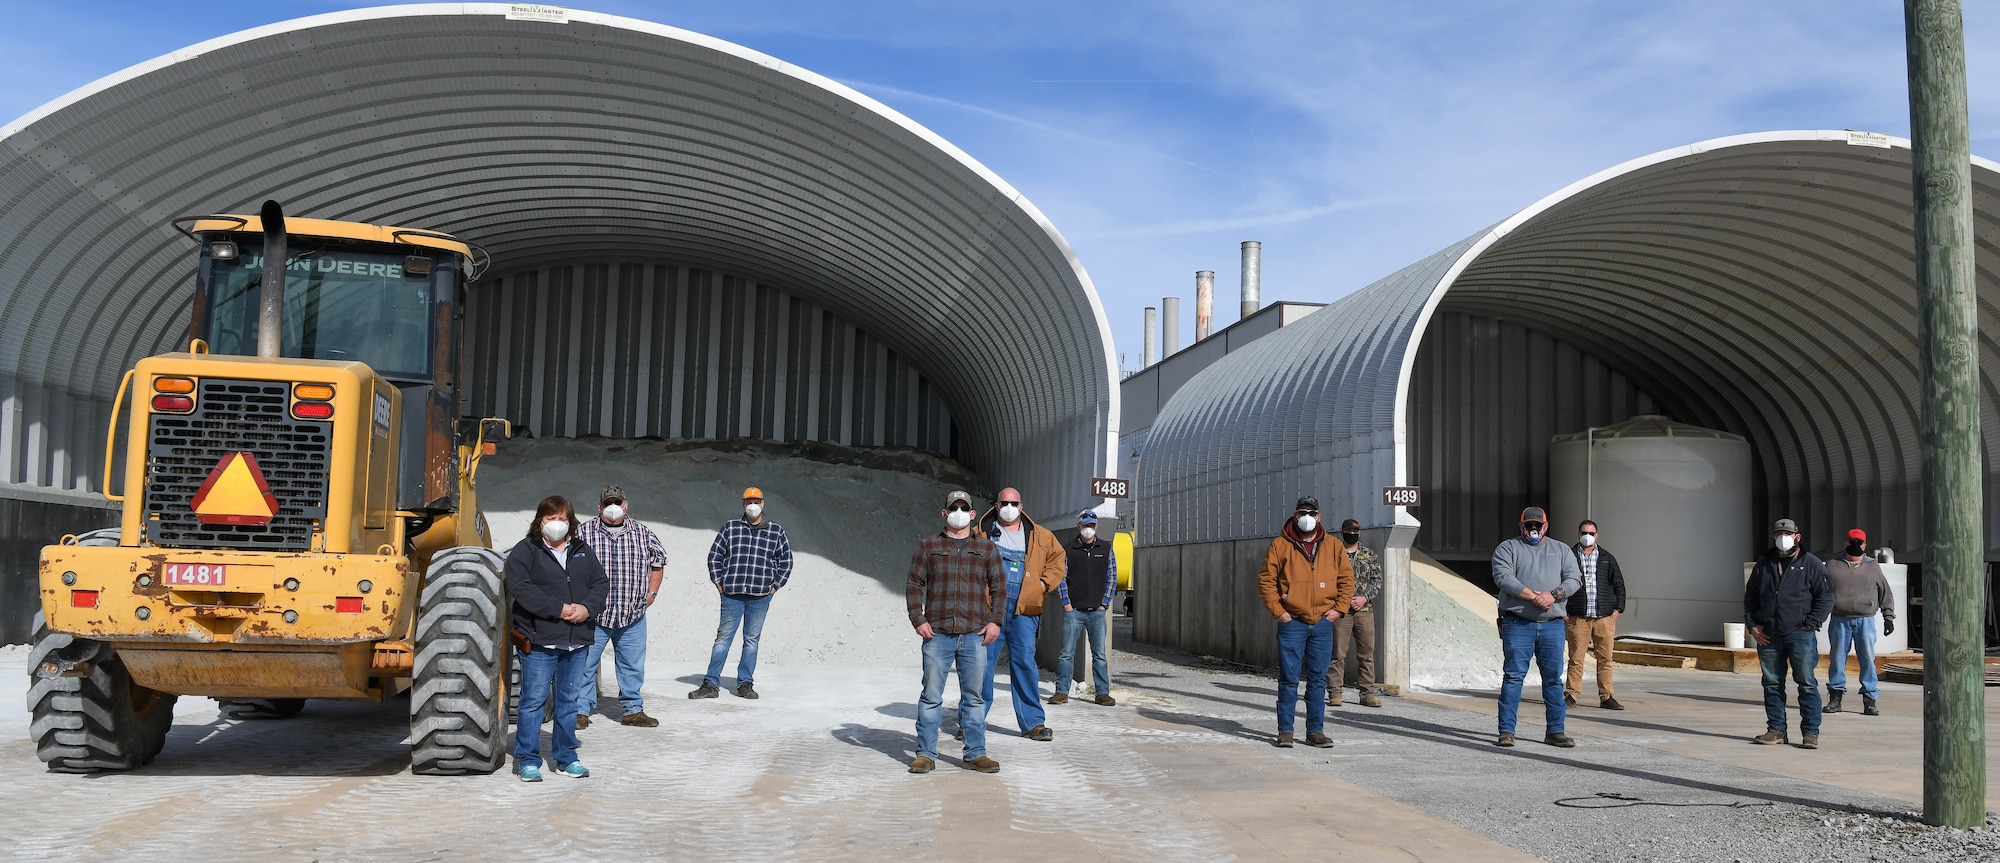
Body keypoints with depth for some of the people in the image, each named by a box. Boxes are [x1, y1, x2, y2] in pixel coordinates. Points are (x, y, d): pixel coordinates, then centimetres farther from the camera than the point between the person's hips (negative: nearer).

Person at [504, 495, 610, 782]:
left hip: (577, 642, 5)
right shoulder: (525, 551, -2)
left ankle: (566, 758, 22)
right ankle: (527, 760, 9)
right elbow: (520, 587, -15)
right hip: (539, 640, -5)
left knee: (568, 701, 13)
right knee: (533, 701, -1)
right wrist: (559, 609, -19)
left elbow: (601, 583, 10)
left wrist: (587, 608, -10)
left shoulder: (583, 552, 15)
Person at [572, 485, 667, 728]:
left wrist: (652, 592, 12)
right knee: (585, 664, 1)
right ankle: (581, 710, 12)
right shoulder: (583, 533, -1)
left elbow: (658, 560, 20)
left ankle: (632, 710, 21)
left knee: (633, 666, 10)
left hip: (633, 616, 2)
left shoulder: (643, 533, 6)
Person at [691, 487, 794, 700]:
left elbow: (786, 560, 12)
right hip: (732, 594, 0)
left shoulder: (776, 531, 6)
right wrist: (718, 582, 4)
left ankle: (745, 684, 14)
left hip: (760, 596, 0)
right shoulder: (730, 528, 6)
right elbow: (714, 555, 11)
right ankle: (710, 684, 5)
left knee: (752, 640, 6)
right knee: (723, 637, 2)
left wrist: (776, 585, 5)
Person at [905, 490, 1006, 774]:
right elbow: (914, 584, 7)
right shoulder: (928, 546, 9)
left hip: (975, 635, 1)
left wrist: (995, 621, 1)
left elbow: (999, 587, 12)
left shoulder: (986, 547, 12)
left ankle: (975, 754, 13)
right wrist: (918, 619, -3)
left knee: (974, 697, 5)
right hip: (937, 634, -1)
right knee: (931, 696, 1)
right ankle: (926, 754, 9)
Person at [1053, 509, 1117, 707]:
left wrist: (1104, 603, 1)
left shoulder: (1106, 549, 8)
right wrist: (1066, 603, -4)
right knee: (1067, 653, -1)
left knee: (1100, 654, 3)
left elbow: (1111, 577, 8)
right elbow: (1061, 577, 4)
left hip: (1097, 611, 1)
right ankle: (1062, 692, 5)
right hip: (1073, 610, -1)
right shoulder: (1068, 550, 4)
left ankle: (1103, 692, 9)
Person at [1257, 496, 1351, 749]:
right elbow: (1266, 579, 0)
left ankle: (1315, 731, 14)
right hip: (1292, 622, -2)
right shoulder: (1280, 546, -1)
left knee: (1318, 680, 7)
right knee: (1289, 679, -2)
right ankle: (1285, 731, 5)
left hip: (1323, 623, 3)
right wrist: (1277, 611, -6)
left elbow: (1347, 578, 13)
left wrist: (1339, 608, 3)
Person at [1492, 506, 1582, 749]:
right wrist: (1534, 596, -17)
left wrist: (1552, 595, -13)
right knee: (1513, 676, -4)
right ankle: (1506, 731, -1)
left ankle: (1555, 731, 11)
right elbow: (1503, 577, -9)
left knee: (1554, 678, 4)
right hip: (1517, 623, -3)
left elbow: (1574, 578, 5)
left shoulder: (1561, 550, 18)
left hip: (1552, 623, 3)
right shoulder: (1507, 548, 7)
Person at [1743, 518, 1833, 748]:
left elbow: (1826, 597, -1)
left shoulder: (1811, 564, 2)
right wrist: (1752, 625, 7)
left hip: (1800, 634, -4)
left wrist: (1810, 624, -9)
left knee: (1806, 683, -2)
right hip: (1768, 636, 4)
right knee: (1772, 684, 7)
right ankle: (1776, 730, 14)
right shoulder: (1763, 564, 13)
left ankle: (1811, 732, 4)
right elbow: (1750, 596, 18)